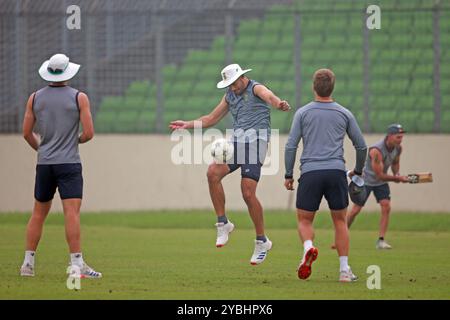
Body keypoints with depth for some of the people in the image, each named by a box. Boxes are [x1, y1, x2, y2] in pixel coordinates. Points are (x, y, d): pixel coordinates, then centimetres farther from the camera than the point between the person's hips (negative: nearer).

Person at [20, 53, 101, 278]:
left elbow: (26, 133, 7)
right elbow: (88, 133, -7)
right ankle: (76, 264, -20)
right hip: (69, 163, -4)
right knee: (72, 213, -11)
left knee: (39, 213, 13)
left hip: (44, 163, 4)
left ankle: (28, 263, 13)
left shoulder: (35, 98, 4)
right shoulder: (79, 97, -5)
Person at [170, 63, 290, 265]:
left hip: (255, 140, -7)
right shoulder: (230, 96, 21)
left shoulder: (256, 88, -2)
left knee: (248, 193, -13)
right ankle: (223, 224, -9)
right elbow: (211, 119, 31)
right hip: (236, 141, 7)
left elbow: (268, 96, -27)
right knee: (213, 172, -19)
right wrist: (187, 125, 21)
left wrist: (279, 104, -50)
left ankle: (262, 241, 0)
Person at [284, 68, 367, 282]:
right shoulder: (344, 114, 9)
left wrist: (288, 175, 9)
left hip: (310, 173, -1)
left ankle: (308, 247, -23)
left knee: (304, 220, 9)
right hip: (336, 172, 1)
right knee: (340, 221, 11)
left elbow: (291, 146, 1)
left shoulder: (303, 113, 5)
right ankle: (344, 270, 6)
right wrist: (358, 170, 31)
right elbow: (361, 146, 15)